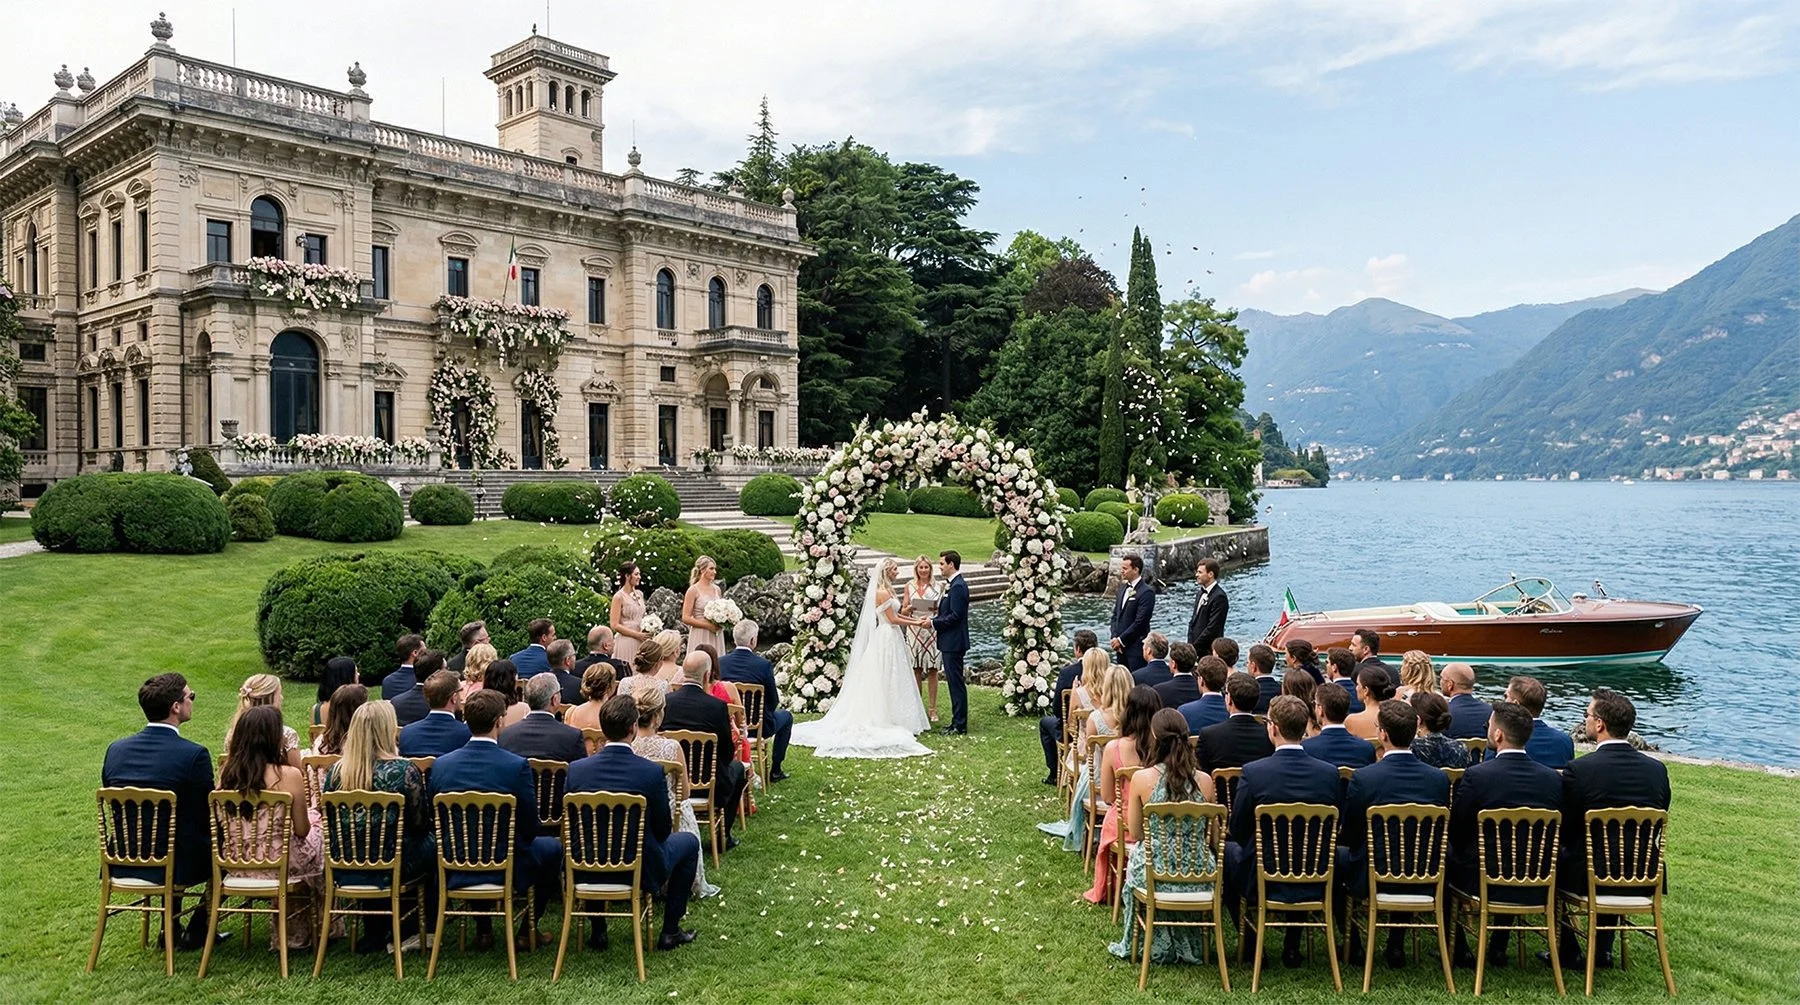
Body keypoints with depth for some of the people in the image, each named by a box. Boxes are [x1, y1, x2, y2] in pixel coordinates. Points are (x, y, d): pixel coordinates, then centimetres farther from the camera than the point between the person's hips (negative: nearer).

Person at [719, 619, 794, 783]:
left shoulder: (721, 662, -9)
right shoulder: (763, 664, -21)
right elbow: (773, 702, -12)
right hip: (757, 726, -4)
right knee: (787, 716, 26)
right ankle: (775, 770, 26)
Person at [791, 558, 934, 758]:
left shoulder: (885, 591, 13)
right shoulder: (883, 592, -17)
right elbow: (893, 619, -16)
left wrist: (914, 619, 12)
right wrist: (915, 624, -9)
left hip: (887, 638, 9)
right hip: (888, 639, -9)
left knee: (884, 680, 11)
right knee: (886, 680, -3)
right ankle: (888, 718, 2)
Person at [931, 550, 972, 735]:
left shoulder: (958, 586, -17)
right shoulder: (952, 585, 14)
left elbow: (956, 616, -22)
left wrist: (933, 623, -16)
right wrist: (933, 618, 6)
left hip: (954, 642, -11)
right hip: (949, 642, 11)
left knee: (956, 683, -5)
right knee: (953, 682, 14)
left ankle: (960, 726, 0)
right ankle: (957, 722, 21)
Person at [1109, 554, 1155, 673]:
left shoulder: (1147, 592, -13)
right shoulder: (1123, 588, 13)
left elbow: (1140, 622, -17)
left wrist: (1121, 640, -12)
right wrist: (1114, 637, 2)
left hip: (1136, 647, -7)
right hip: (1121, 646, 7)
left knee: (1136, 679, -7)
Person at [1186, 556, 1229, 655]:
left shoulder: (1219, 597, -15)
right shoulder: (1202, 592, 13)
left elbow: (1212, 629, -18)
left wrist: (1194, 646, -14)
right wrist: (1190, 643, 5)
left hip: (1208, 651, -8)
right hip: (1196, 648, 8)